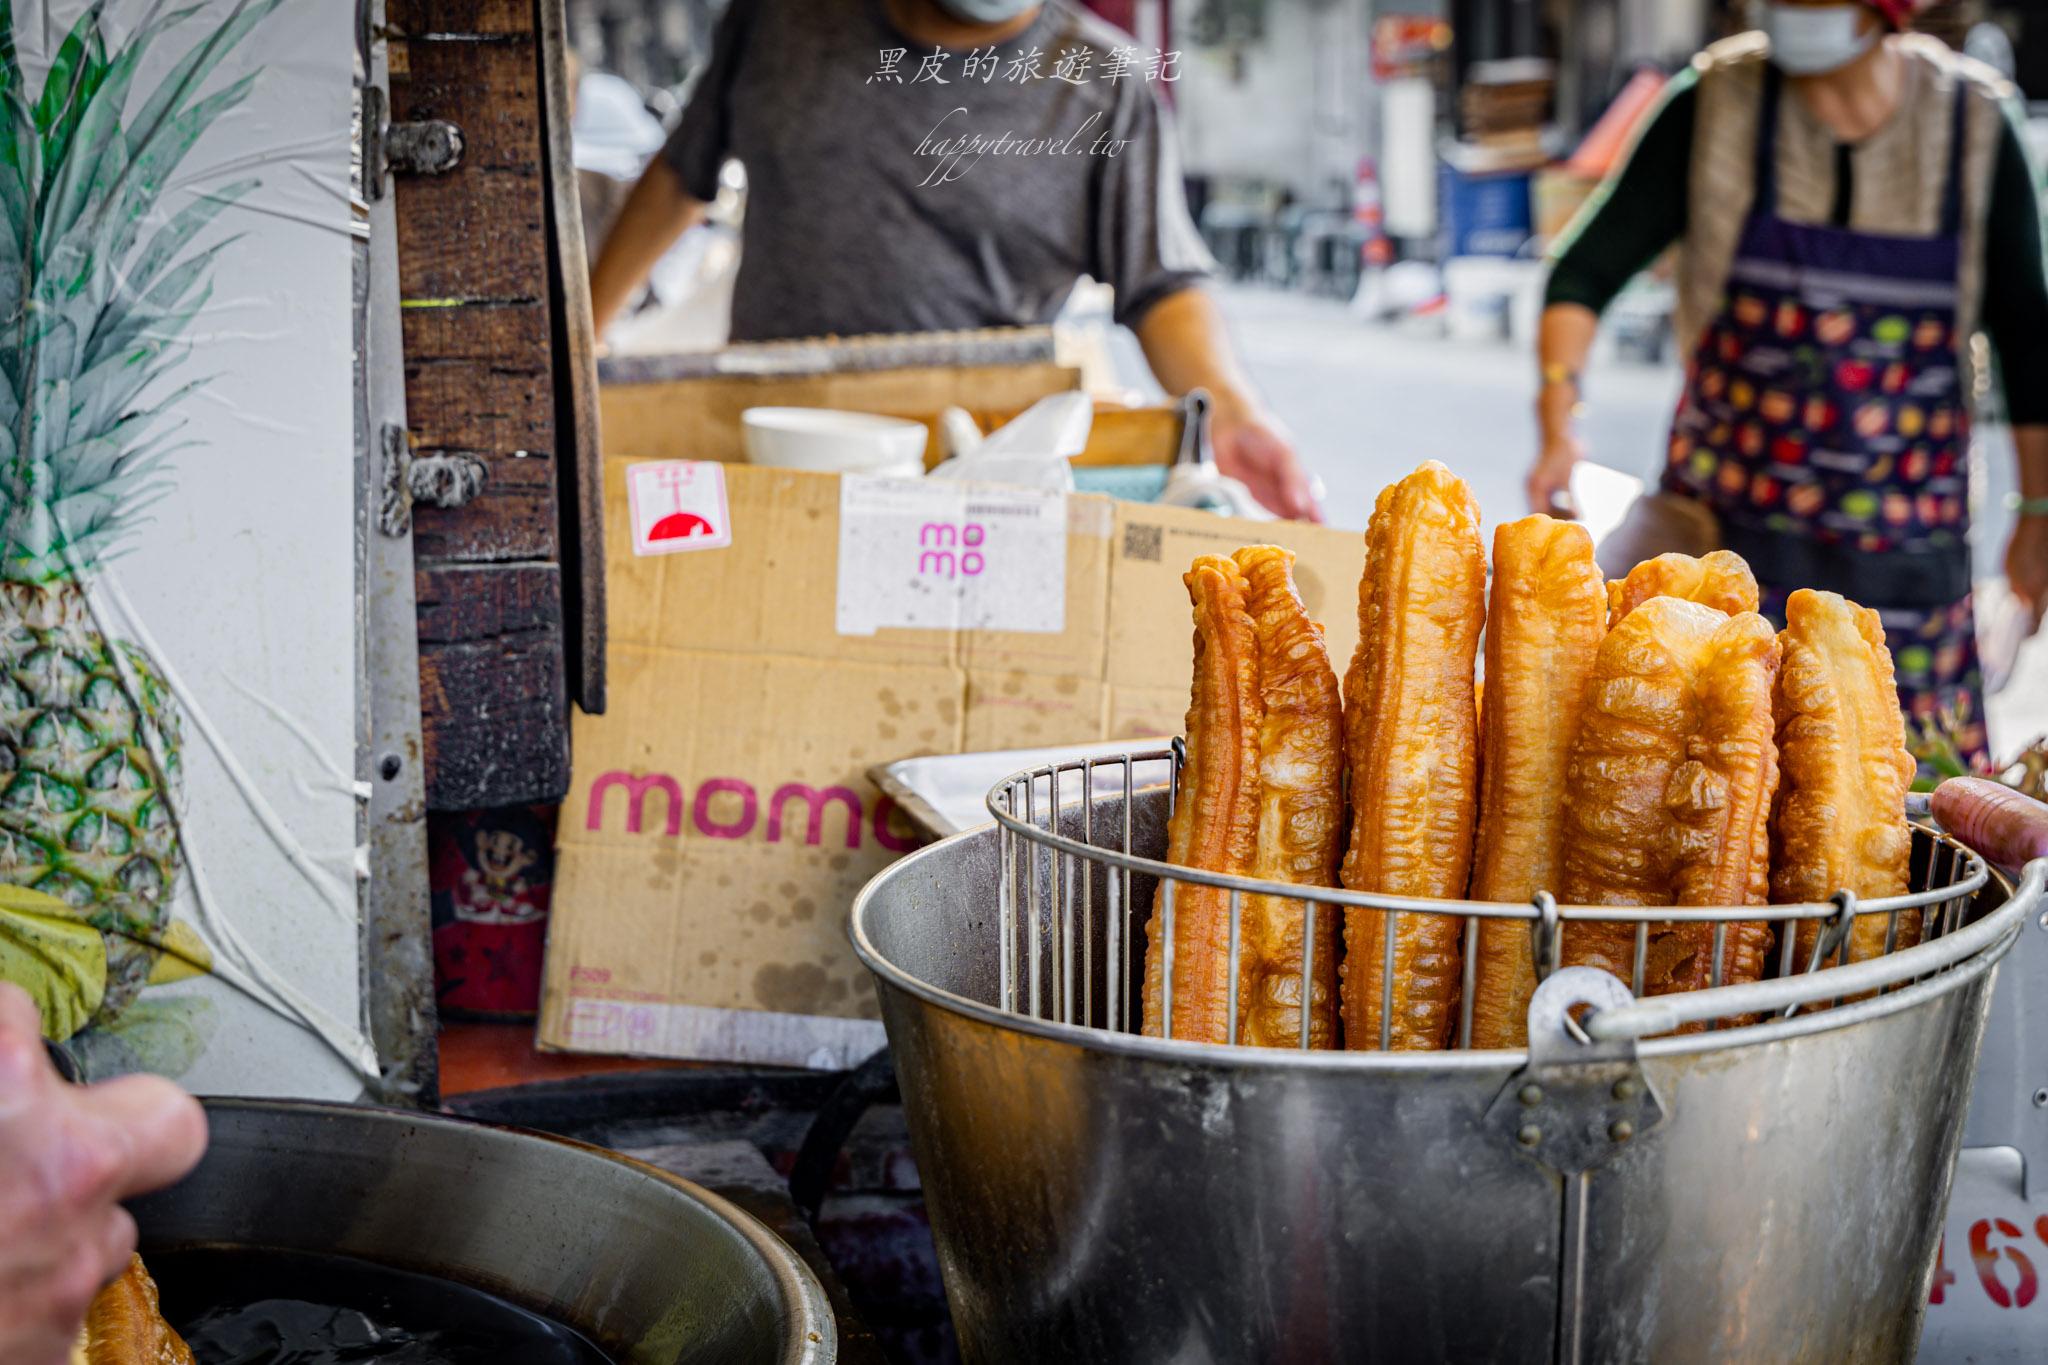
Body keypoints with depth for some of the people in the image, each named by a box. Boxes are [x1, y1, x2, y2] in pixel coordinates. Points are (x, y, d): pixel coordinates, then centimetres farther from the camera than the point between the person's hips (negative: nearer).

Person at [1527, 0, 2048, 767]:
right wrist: (1558, 423, -18)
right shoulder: (1716, 105, -4)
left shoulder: (1975, 124, -1)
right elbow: (1587, 269, -3)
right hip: (1726, 522, -1)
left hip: (1907, 544, 1)